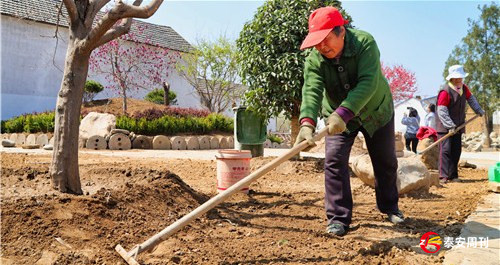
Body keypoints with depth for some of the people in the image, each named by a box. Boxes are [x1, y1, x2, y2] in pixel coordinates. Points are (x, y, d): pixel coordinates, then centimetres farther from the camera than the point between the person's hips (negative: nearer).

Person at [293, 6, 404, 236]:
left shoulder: (365, 42, -29)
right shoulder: (314, 60, -21)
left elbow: (367, 83, -40)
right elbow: (311, 91, -34)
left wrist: (342, 113, -52)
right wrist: (307, 123, -53)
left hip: (376, 111, -1)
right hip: (337, 116, 1)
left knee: (385, 162, 11)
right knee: (334, 162, -14)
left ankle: (389, 207, 34)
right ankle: (338, 218, -4)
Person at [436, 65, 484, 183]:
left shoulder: (463, 88, 6)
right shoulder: (445, 91, -18)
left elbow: (471, 99, 26)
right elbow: (442, 111, -22)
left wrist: (479, 110, 18)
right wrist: (450, 126, -27)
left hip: (458, 126, 8)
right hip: (444, 127, -8)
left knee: (456, 151, 7)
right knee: (445, 150, -12)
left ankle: (453, 175, 13)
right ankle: (443, 176, -12)